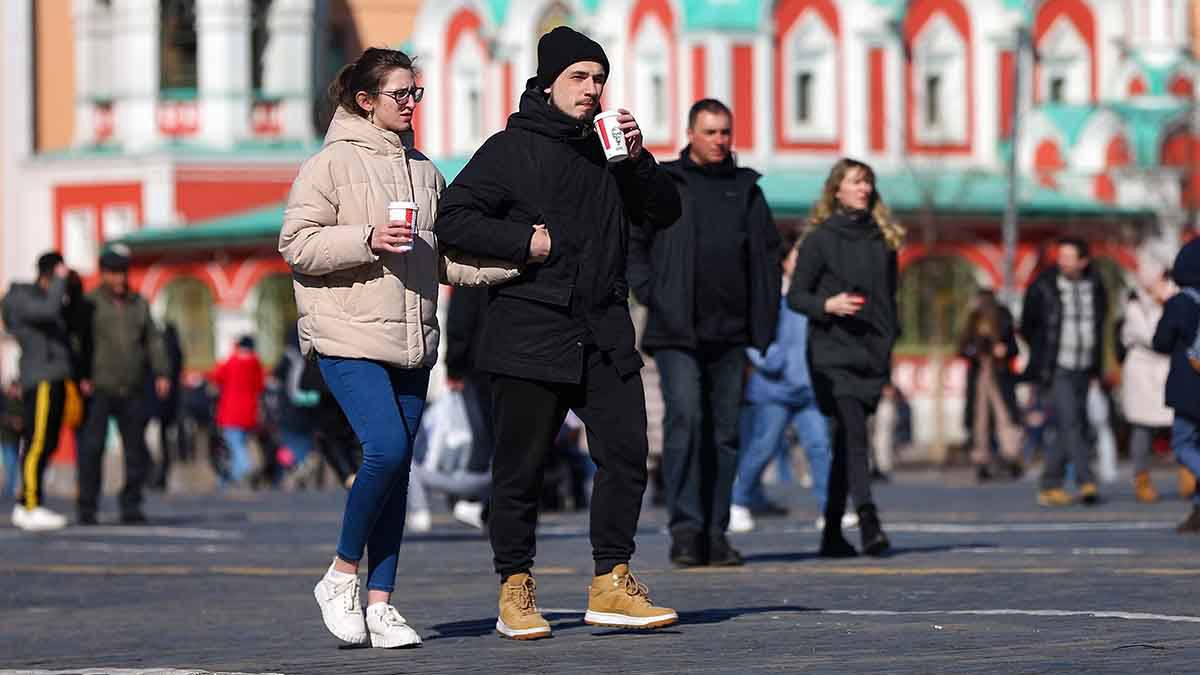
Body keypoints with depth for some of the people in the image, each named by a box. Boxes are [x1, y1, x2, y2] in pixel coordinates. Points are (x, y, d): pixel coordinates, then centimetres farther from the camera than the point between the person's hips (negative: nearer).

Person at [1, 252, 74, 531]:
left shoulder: (47, 297, 20)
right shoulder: (23, 298, -8)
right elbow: (50, 310, -28)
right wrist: (60, 281, -14)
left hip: (57, 379, 9)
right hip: (41, 380, -9)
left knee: (46, 445, 9)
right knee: (37, 443, -11)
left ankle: (23, 506, 13)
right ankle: (32, 508, -13)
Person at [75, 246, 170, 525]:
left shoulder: (139, 304, 16)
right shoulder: (90, 303, 3)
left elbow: (153, 340, 14)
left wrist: (161, 373, 1)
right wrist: (81, 377, -15)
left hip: (132, 391, 4)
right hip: (98, 389, -4)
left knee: (137, 451, 1)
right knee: (92, 448, -8)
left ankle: (131, 506, 8)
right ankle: (87, 509, -4)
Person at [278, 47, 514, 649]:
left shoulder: (424, 171, 16)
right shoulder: (330, 165, -3)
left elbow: (445, 256, 19)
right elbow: (296, 245, -8)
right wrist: (367, 240, -19)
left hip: (411, 339, 6)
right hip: (348, 334, -6)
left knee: (397, 464, 4)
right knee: (386, 448, -20)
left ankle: (380, 603, 10)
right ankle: (341, 576, -1)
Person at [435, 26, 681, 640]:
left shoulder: (606, 152, 16)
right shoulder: (511, 149, -1)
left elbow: (663, 213, 13)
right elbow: (453, 218, -6)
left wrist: (638, 158, -2)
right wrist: (524, 240, -13)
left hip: (605, 335, 5)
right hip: (530, 331, -5)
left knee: (626, 455, -2)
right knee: (520, 469, 0)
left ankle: (611, 585, 5)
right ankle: (515, 590, 10)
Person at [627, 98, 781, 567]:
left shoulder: (745, 189, 13)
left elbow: (766, 259, 15)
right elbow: (630, 243, 9)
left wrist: (763, 331, 8)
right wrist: (650, 296, -3)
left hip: (730, 334, 3)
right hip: (676, 334, -3)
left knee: (725, 433, 5)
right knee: (684, 419, -16)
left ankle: (715, 534, 10)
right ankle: (685, 529, -16)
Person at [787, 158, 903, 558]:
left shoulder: (883, 240, 13)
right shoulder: (821, 239, 0)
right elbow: (795, 296, 1)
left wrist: (890, 346, 15)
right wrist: (828, 305, -17)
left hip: (872, 355, 4)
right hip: (832, 351, -4)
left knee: (846, 441, 7)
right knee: (852, 433, -18)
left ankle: (832, 532, 13)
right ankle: (868, 522, -28)